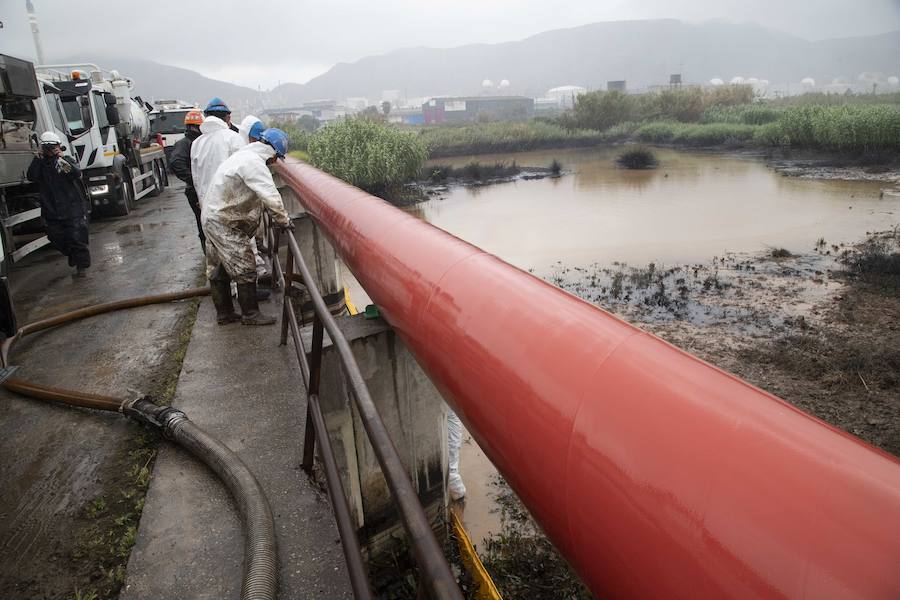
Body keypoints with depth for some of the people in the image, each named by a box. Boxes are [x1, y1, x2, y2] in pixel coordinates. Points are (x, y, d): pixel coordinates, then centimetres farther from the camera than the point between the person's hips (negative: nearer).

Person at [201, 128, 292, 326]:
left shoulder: (244, 155, 13)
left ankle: (224, 313, 26)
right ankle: (250, 314, 9)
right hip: (224, 223, -11)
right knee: (244, 269, -2)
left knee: (218, 270, 15)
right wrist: (284, 220, -16)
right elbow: (270, 196, -28)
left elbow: (259, 194, 15)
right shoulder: (253, 162, -21)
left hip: (211, 218, 11)